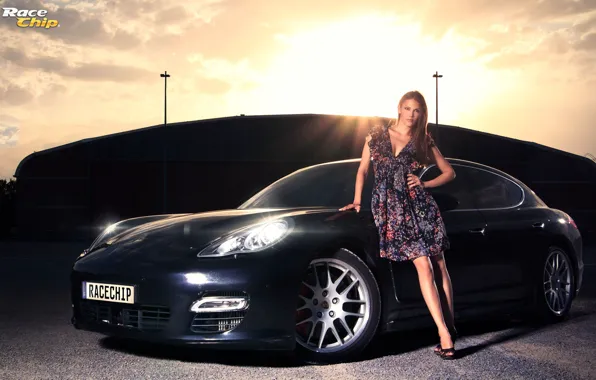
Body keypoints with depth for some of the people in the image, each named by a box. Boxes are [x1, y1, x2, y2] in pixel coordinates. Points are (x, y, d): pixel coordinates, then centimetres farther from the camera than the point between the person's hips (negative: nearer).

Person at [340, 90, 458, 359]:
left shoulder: (424, 141, 9)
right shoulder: (377, 135, 11)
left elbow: (449, 172, 15)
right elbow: (363, 169, 16)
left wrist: (425, 183, 0)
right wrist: (357, 201, 9)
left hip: (420, 206, 2)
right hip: (391, 209, -1)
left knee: (439, 266, -1)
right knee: (424, 267, -12)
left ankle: (450, 325, 8)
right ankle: (445, 333, -15)